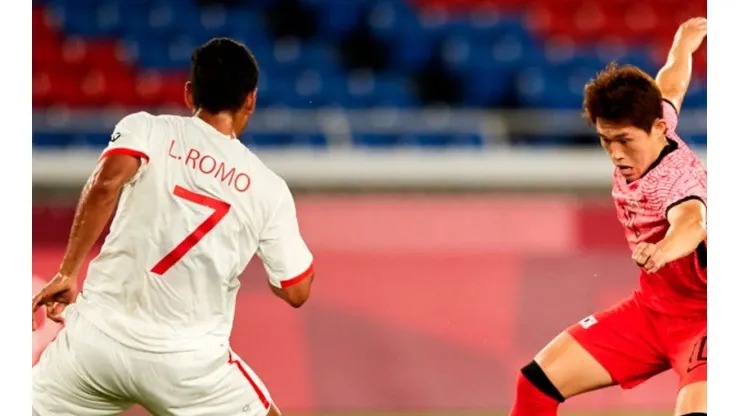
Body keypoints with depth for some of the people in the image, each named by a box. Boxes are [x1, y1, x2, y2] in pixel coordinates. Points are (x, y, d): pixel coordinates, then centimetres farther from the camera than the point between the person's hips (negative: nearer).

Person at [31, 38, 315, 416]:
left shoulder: (145, 129, 4)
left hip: (98, 338, 0)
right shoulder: (268, 189, 6)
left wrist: (68, 273, -11)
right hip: (189, 361, 0)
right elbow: (296, 292, 10)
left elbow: (107, 183, -17)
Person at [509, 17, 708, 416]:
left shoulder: (674, 175, -30)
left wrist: (665, 249, -77)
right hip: (651, 308, 9)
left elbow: (692, 222, -54)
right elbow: (669, 88, 15)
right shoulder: (643, 135, -7)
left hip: (700, 316, -9)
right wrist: (683, 45, 37)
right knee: (537, 383, 6)